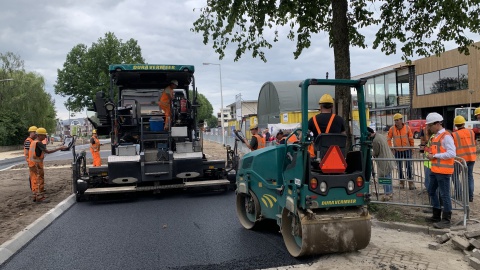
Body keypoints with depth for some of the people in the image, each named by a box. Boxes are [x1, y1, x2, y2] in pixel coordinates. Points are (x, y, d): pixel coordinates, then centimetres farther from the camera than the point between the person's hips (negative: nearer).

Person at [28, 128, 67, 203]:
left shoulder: (33, 142, 13)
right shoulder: (38, 143, -17)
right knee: (40, 180, -4)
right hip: (36, 165, -10)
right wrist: (60, 148, -22)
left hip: (32, 164, 10)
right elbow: (48, 151, -23)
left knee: (36, 181, 15)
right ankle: (40, 197, -1)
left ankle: (36, 196, 22)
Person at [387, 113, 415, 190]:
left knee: (409, 166, -5)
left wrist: (412, 148, 6)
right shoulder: (392, 129, -7)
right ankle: (401, 182, 24)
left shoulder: (407, 128, -7)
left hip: (407, 150, -1)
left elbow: (411, 139, 1)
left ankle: (411, 182, 6)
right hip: (397, 151, 1)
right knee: (399, 167, 10)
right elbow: (388, 139, 1)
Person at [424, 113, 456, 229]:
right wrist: (431, 154, 5)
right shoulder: (436, 136, 13)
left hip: (443, 171, -10)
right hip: (435, 170, 10)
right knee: (431, 191, 17)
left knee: (444, 195, -2)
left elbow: (452, 153, -22)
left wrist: (435, 156, -19)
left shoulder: (446, 136, -14)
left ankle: (446, 220, 7)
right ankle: (436, 216, 30)